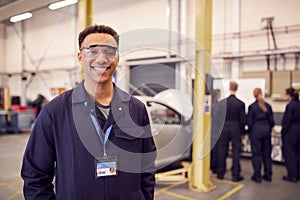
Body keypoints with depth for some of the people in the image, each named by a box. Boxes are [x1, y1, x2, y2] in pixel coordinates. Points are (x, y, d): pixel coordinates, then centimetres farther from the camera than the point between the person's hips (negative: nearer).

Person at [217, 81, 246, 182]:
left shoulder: (222, 102, -5)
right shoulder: (240, 103, -7)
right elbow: (243, 119, -3)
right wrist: (242, 130, 11)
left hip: (224, 129, 1)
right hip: (236, 129, -1)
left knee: (222, 151, 10)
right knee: (236, 152, 6)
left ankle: (221, 173, 18)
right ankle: (235, 175, 10)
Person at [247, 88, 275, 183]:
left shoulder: (252, 106, -8)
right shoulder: (268, 106, 2)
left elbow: (249, 121, -6)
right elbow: (271, 120, 6)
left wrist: (249, 131, 8)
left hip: (256, 130, -4)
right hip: (267, 130, 4)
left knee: (257, 153, 3)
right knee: (267, 153, 11)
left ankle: (257, 176, 7)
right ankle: (268, 175, 19)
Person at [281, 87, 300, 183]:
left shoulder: (290, 105, -17)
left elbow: (287, 121, -16)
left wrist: (283, 132, -8)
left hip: (291, 132, -8)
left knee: (289, 154, 2)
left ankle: (292, 176, 7)